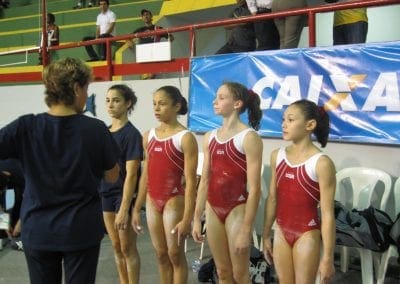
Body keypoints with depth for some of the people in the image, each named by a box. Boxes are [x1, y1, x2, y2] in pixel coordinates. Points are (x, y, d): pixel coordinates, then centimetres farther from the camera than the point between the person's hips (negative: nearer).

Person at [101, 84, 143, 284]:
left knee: (128, 248, 3)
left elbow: (131, 174, -17)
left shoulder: (131, 134, -13)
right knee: (116, 247, 15)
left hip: (124, 195, -7)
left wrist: (124, 208, -21)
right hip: (106, 194, 7)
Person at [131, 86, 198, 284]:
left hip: (174, 201, -6)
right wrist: (137, 209, 11)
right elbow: (145, 175, 12)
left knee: (175, 255, 4)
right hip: (152, 202, 6)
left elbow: (190, 181, -14)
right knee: (161, 255, 14)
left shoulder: (185, 138, -11)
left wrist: (187, 218, -18)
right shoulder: (148, 136, 7)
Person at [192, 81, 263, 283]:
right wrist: (197, 219, 8)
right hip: (213, 210, 6)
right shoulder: (210, 137, 7)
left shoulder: (249, 137, -13)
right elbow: (205, 180, 10)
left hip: (237, 210, -6)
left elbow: (254, 188, -15)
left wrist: (246, 230, -17)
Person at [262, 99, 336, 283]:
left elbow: (327, 214, -15)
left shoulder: (321, 163, -16)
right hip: (281, 233, 5)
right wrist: (266, 236, 12)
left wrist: (328, 257, -14)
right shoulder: (277, 155, 1)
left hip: (306, 235, -5)